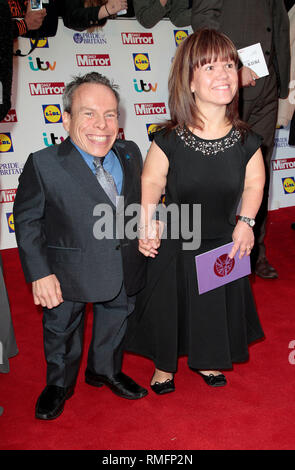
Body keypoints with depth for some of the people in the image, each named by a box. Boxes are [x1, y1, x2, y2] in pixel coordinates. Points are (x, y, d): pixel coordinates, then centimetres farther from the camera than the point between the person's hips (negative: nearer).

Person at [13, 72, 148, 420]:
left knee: (115, 322, 23)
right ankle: (59, 383, 44)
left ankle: (105, 371, 52)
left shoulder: (130, 154, -4)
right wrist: (39, 273, -15)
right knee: (61, 329, 17)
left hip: (124, 270, 4)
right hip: (67, 271, -3)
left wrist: (144, 236, 7)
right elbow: (27, 220, -12)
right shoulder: (43, 164, -18)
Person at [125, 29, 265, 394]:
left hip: (224, 245, 3)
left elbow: (254, 183, 4)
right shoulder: (169, 140, -19)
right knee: (169, 303, 14)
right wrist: (147, 225, -17)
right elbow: (150, 181, -7)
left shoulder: (246, 142, -12)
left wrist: (245, 221, -6)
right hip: (174, 244, -2)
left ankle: (208, 361, 49)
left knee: (218, 304, 19)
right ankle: (164, 365, 43)